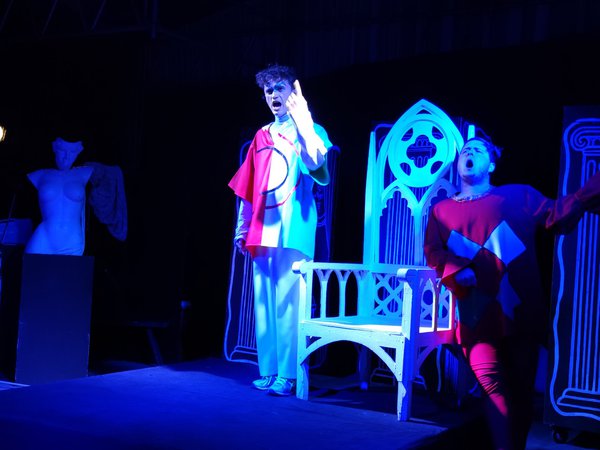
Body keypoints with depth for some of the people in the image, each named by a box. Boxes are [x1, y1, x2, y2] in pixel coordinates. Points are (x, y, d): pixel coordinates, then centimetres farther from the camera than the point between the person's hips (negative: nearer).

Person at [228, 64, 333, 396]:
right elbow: (247, 189, 18)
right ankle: (267, 371, 13)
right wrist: (242, 229, 13)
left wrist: (301, 119, -21)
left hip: (293, 232, -5)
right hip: (263, 231, 6)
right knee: (264, 304, 7)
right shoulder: (261, 137, 18)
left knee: (288, 304, -8)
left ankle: (288, 375, -3)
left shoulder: (309, 131, 4)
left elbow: (316, 163, -19)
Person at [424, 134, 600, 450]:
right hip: (477, 319, -1)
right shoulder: (442, 210, 15)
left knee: (521, 393, 8)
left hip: (521, 315, 1)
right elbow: (434, 252, 4)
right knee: (496, 390, -14)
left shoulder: (519, 196, 14)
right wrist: (457, 271, -16)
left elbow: (557, 216, 4)